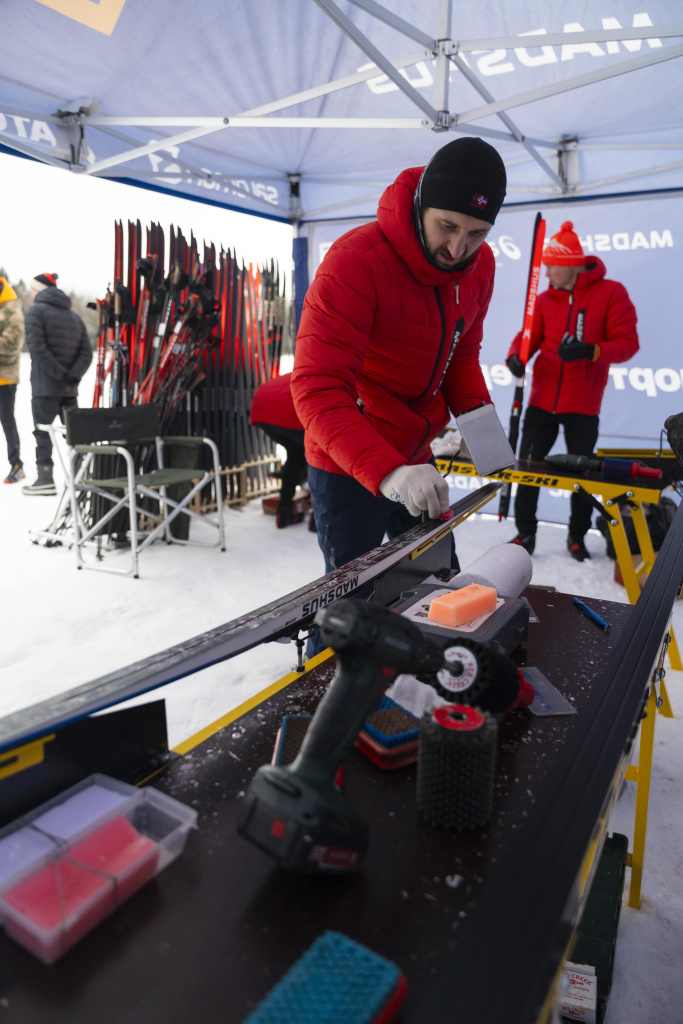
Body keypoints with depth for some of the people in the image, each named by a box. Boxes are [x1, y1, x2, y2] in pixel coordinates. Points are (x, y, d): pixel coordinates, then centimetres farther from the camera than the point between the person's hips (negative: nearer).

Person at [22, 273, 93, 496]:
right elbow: (86, 352, 5)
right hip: (70, 388, 6)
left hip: (44, 385, -6)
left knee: (43, 432, -1)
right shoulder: (73, 316, 15)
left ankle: (45, 479, -2)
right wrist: (72, 375, -5)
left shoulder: (36, 312, -3)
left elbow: (37, 348, -16)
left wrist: (60, 373, -17)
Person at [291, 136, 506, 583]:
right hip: (349, 470, -7)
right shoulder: (355, 262, -25)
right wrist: (386, 470, -42)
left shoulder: (481, 263, -3)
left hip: (415, 457, 7)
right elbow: (317, 389, -30)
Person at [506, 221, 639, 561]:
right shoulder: (546, 299, 5)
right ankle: (525, 532, 19)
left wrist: (591, 351, -26)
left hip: (583, 405, -3)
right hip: (542, 400, 3)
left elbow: (627, 342, -9)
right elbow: (530, 335, 5)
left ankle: (577, 536, 28)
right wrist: (516, 356, -18)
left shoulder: (611, 293, -5)